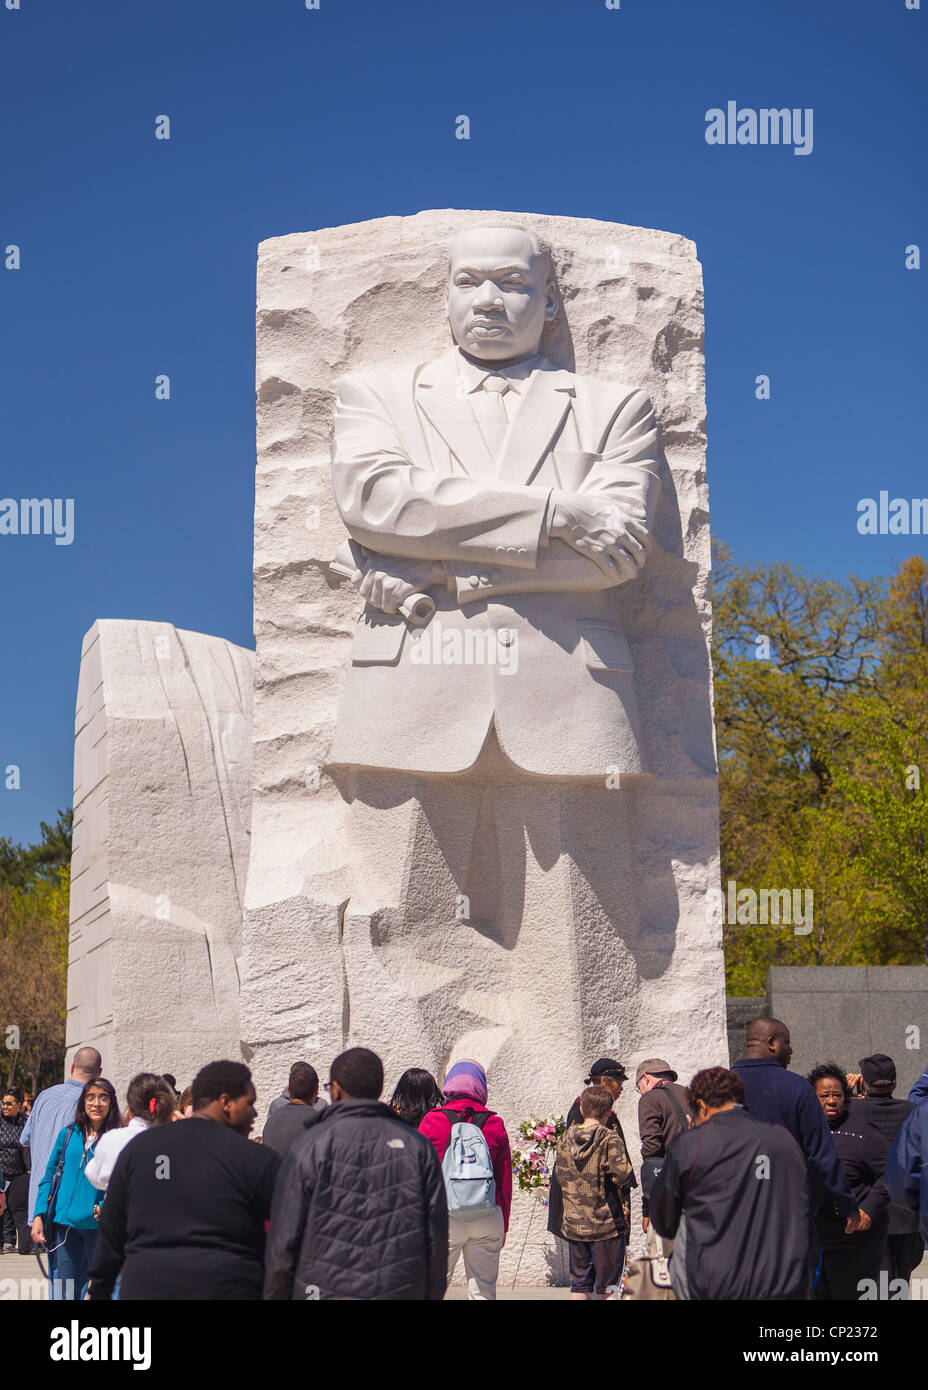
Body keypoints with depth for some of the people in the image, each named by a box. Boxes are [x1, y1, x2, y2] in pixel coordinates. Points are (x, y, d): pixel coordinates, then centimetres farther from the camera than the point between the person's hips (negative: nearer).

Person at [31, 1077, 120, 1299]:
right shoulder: (68, 1134, 9)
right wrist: (39, 1216, 2)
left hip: (98, 1225, -2)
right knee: (64, 1291, 4)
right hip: (64, 1225, 2)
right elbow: (48, 1178, 12)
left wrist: (105, 1207, -18)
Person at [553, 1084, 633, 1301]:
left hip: (573, 1224, 4)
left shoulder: (565, 1139, 3)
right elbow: (622, 1174, -22)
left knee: (579, 1285, 12)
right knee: (608, 1286, 7)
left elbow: (559, 1175, 10)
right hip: (606, 1225, -4)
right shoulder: (610, 1139, -13)